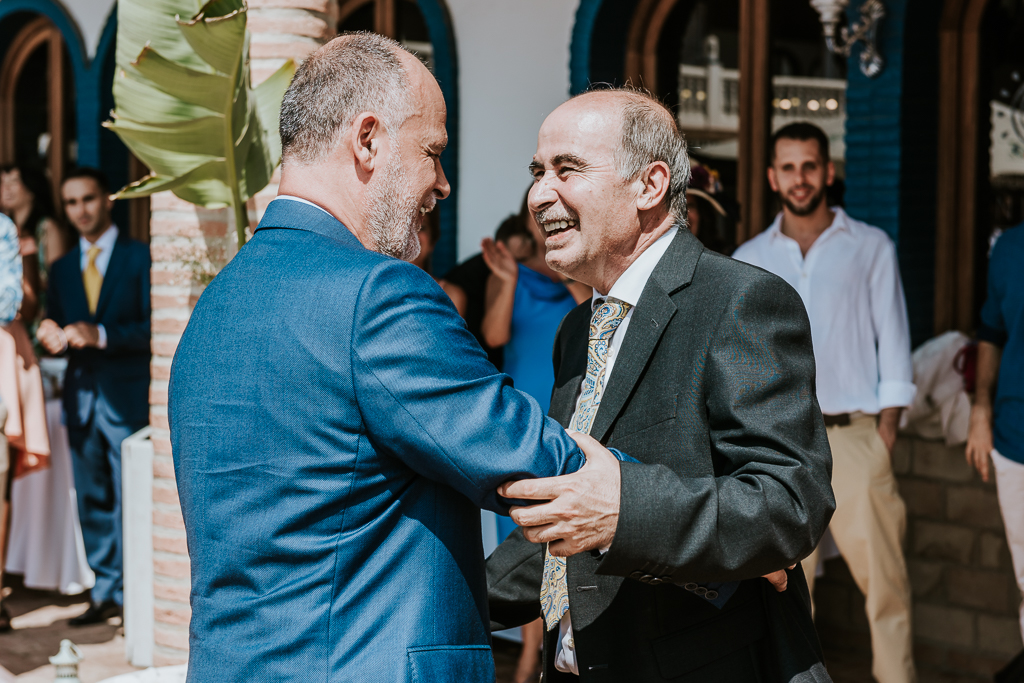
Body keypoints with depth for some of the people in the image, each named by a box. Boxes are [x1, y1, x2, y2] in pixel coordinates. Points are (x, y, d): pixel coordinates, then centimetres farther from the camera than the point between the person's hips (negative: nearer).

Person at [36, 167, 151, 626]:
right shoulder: (62, 269, 16)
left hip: (127, 398, -5)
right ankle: (107, 592, 19)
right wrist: (52, 338, -9)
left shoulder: (140, 258, -1)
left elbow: (153, 329, -9)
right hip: (80, 395, 5)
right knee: (92, 502, 10)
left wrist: (101, 335, -21)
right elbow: (54, 335, 15)